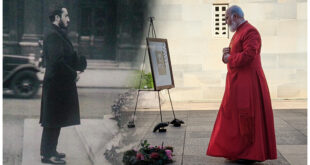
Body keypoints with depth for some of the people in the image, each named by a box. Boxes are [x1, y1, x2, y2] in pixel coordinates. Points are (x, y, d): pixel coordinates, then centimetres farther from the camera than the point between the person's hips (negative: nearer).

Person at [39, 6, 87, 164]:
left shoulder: (59, 34, 17)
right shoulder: (52, 35, -15)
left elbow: (68, 57, 15)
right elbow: (57, 60, -24)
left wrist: (80, 61, -3)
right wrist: (73, 74, -15)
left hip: (60, 84, 10)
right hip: (56, 84, -10)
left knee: (56, 120, 15)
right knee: (53, 120, -4)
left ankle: (50, 150, 25)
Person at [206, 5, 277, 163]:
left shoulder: (250, 32, -14)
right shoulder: (238, 32, 18)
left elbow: (248, 55, -25)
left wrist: (229, 58, -11)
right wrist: (228, 52, 1)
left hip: (247, 82, -10)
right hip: (238, 81, 10)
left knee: (248, 117, -5)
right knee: (234, 115, 12)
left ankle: (252, 154, 3)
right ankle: (238, 150, 20)